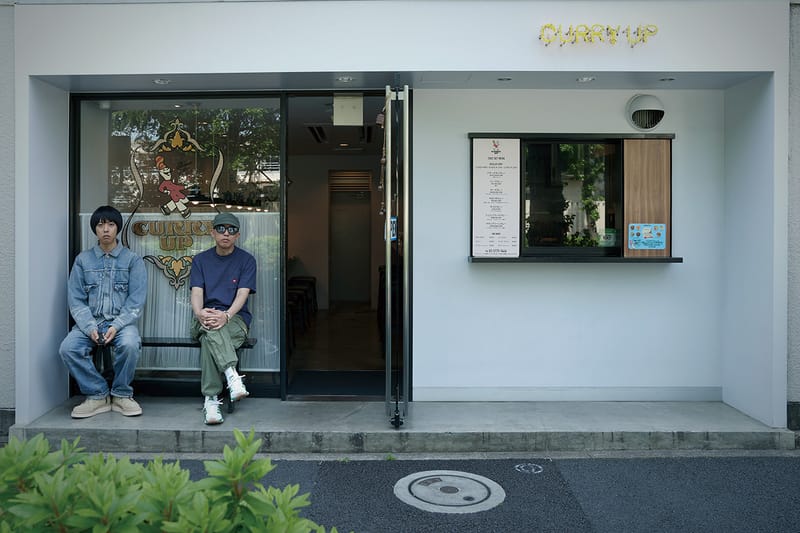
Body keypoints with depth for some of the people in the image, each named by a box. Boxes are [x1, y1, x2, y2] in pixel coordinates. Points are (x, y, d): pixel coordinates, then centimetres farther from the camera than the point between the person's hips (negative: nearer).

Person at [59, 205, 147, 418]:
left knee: (130, 345, -33)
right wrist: (89, 327, -13)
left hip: (121, 321, -2)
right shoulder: (83, 260, 9)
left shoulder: (133, 260, 4)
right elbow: (75, 299, 3)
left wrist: (116, 326, -17)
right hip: (90, 322, 3)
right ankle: (97, 394, -7)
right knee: (68, 348, -26)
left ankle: (121, 394, -9)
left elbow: (136, 300, -4)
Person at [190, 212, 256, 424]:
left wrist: (226, 315, -28)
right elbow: (197, 292, 0)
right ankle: (233, 376, -49)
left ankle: (211, 399, -35)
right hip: (204, 319, 2)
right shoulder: (200, 260, 14)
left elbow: (242, 294, -7)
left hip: (236, 318, -1)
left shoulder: (247, 260, 6)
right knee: (211, 330, -37)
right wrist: (200, 313, -24)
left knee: (209, 340, -35)